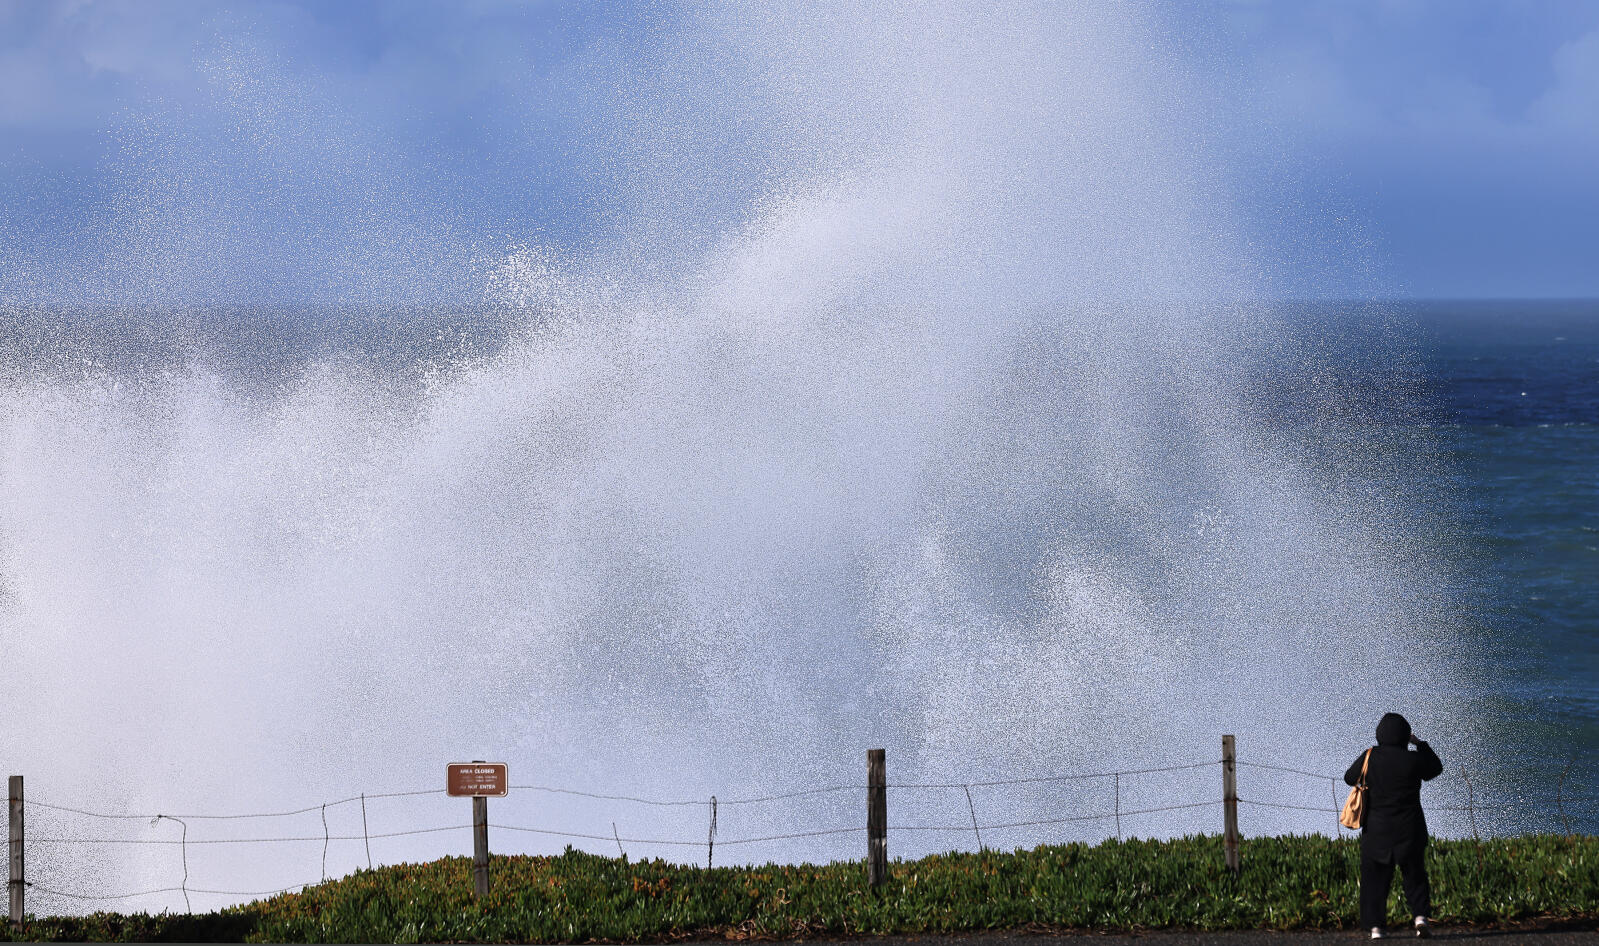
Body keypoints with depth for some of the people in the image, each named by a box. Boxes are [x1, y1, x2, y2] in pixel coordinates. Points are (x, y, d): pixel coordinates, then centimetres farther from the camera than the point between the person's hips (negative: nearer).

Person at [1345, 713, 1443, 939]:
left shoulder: (1369, 757, -7)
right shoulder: (1412, 760, -11)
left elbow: (1349, 778, 10)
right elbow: (1435, 768, 10)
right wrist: (1420, 744, 18)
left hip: (1376, 830, 1)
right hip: (1409, 832, -1)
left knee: (1375, 878, 7)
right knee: (1415, 874, 13)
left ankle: (1375, 925, 0)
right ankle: (1420, 915, -4)